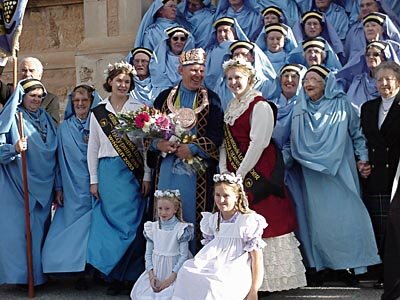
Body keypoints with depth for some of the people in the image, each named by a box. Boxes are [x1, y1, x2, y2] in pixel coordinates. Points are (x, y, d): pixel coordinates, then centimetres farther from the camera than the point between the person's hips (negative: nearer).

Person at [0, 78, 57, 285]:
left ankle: (38, 273, 17)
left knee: (39, 229, 8)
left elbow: (55, 154, 16)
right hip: (17, 186, -5)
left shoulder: (47, 120, 13)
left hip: (42, 187, 5)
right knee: (18, 227, -6)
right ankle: (19, 273, 3)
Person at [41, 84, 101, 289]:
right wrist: (59, 188, 4)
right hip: (73, 190, 1)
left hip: (95, 186, -1)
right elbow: (60, 159, 8)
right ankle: (80, 272, 6)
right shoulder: (64, 128, 8)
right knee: (75, 224, 0)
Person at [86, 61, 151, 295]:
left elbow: (147, 144, 1)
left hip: (133, 171, -1)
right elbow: (93, 148, 10)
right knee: (111, 221, 1)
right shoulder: (98, 112, 9)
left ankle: (132, 274, 8)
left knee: (132, 221, -2)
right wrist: (94, 179, 5)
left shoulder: (139, 109, 3)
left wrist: (147, 176, -4)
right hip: (108, 171, 2)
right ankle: (115, 276, 8)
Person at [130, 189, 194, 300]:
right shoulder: (152, 227, 5)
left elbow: (184, 256, -9)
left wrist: (169, 280, -14)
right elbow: (148, 254, 7)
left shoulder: (181, 229, -8)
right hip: (154, 271, 4)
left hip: (172, 273, -4)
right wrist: (151, 276, -7)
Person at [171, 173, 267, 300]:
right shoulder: (212, 220, 12)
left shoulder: (248, 221, -7)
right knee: (186, 272, -22)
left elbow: (257, 258, -6)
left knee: (211, 284, -34)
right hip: (215, 268, 6)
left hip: (236, 273, -6)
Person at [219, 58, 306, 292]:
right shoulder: (231, 108, 17)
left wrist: (240, 174, -15)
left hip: (258, 174, -7)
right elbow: (226, 142, 14)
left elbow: (258, 143, -16)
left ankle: (269, 280, 1)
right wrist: (224, 171, 0)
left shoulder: (260, 105, -8)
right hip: (234, 174, 8)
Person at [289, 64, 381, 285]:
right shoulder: (299, 110, 10)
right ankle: (320, 264, 7)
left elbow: (357, 134, 6)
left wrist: (362, 158, -1)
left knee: (344, 214, -4)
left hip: (340, 170, -2)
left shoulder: (341, 105, 1)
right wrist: (284, 160, 6)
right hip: (312, 174, 2)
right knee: (317, 217, 1)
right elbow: (293, 141, 14)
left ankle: (348, 264, 5)